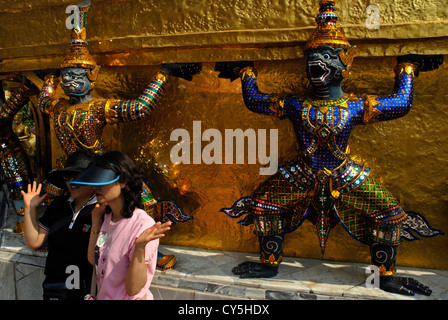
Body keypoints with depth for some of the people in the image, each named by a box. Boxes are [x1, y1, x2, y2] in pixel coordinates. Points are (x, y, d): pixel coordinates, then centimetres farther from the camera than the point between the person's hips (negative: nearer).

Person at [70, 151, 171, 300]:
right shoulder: (107, 217, -3)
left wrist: (140, 248, -39)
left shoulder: (143, 225, -27)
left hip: (128, 298, -7)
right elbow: (93, 260, 3)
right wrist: (96, 221, 0)